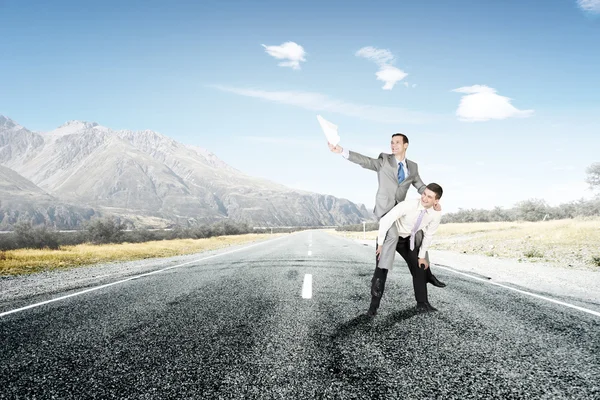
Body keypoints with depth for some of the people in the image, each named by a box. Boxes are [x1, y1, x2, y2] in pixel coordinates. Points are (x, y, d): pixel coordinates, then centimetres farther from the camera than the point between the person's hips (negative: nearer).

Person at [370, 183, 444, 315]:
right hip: (388, 235, -5)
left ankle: (422, 303, 18)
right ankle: (374, 306, -4)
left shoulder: (436, 214, -22)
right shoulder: (408, 205, -39)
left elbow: (428, 235, -6)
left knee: (419, 268, 3)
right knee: (381, 269, -14)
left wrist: (422, 256, 0)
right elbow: (385, 220, -38)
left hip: (407, 240, 5)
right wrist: (380, 244, -32)